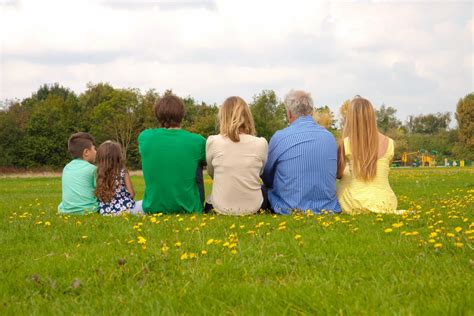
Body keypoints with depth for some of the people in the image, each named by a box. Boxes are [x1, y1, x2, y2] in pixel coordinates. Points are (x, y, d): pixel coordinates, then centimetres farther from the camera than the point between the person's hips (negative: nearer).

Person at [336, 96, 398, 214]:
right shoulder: (389, 143, -1)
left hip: (354, 205, -4)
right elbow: (383, 173, 11)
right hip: (385, 204, 4)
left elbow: (338, 174, 1)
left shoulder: (346, 144, -9)